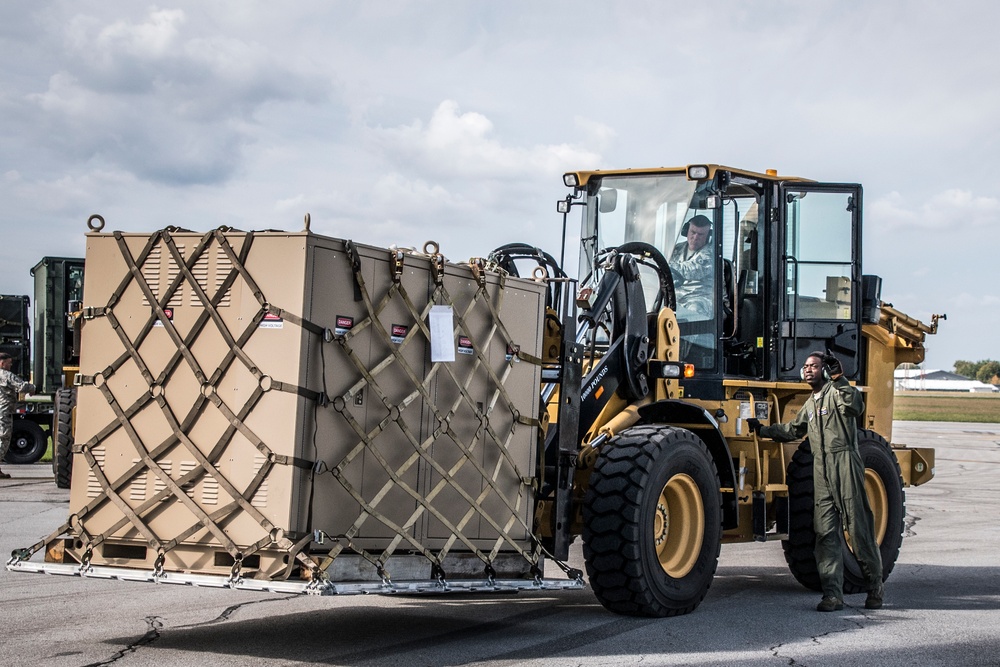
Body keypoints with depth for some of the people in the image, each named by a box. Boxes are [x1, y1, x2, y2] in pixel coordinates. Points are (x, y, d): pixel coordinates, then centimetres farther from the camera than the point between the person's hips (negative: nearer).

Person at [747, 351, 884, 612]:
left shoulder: (836, 392, -1)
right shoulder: (810, 404, 24)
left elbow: (855, 405, -23)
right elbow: (793, 430, 38)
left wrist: (838, 378, -31)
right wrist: (762, 430, 36)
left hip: (845, 464, -7)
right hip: (821, 471, 7)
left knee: (858, 527, -3)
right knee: (826, 533, -1)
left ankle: (875, 585, 11)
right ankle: (833, 593, -3)